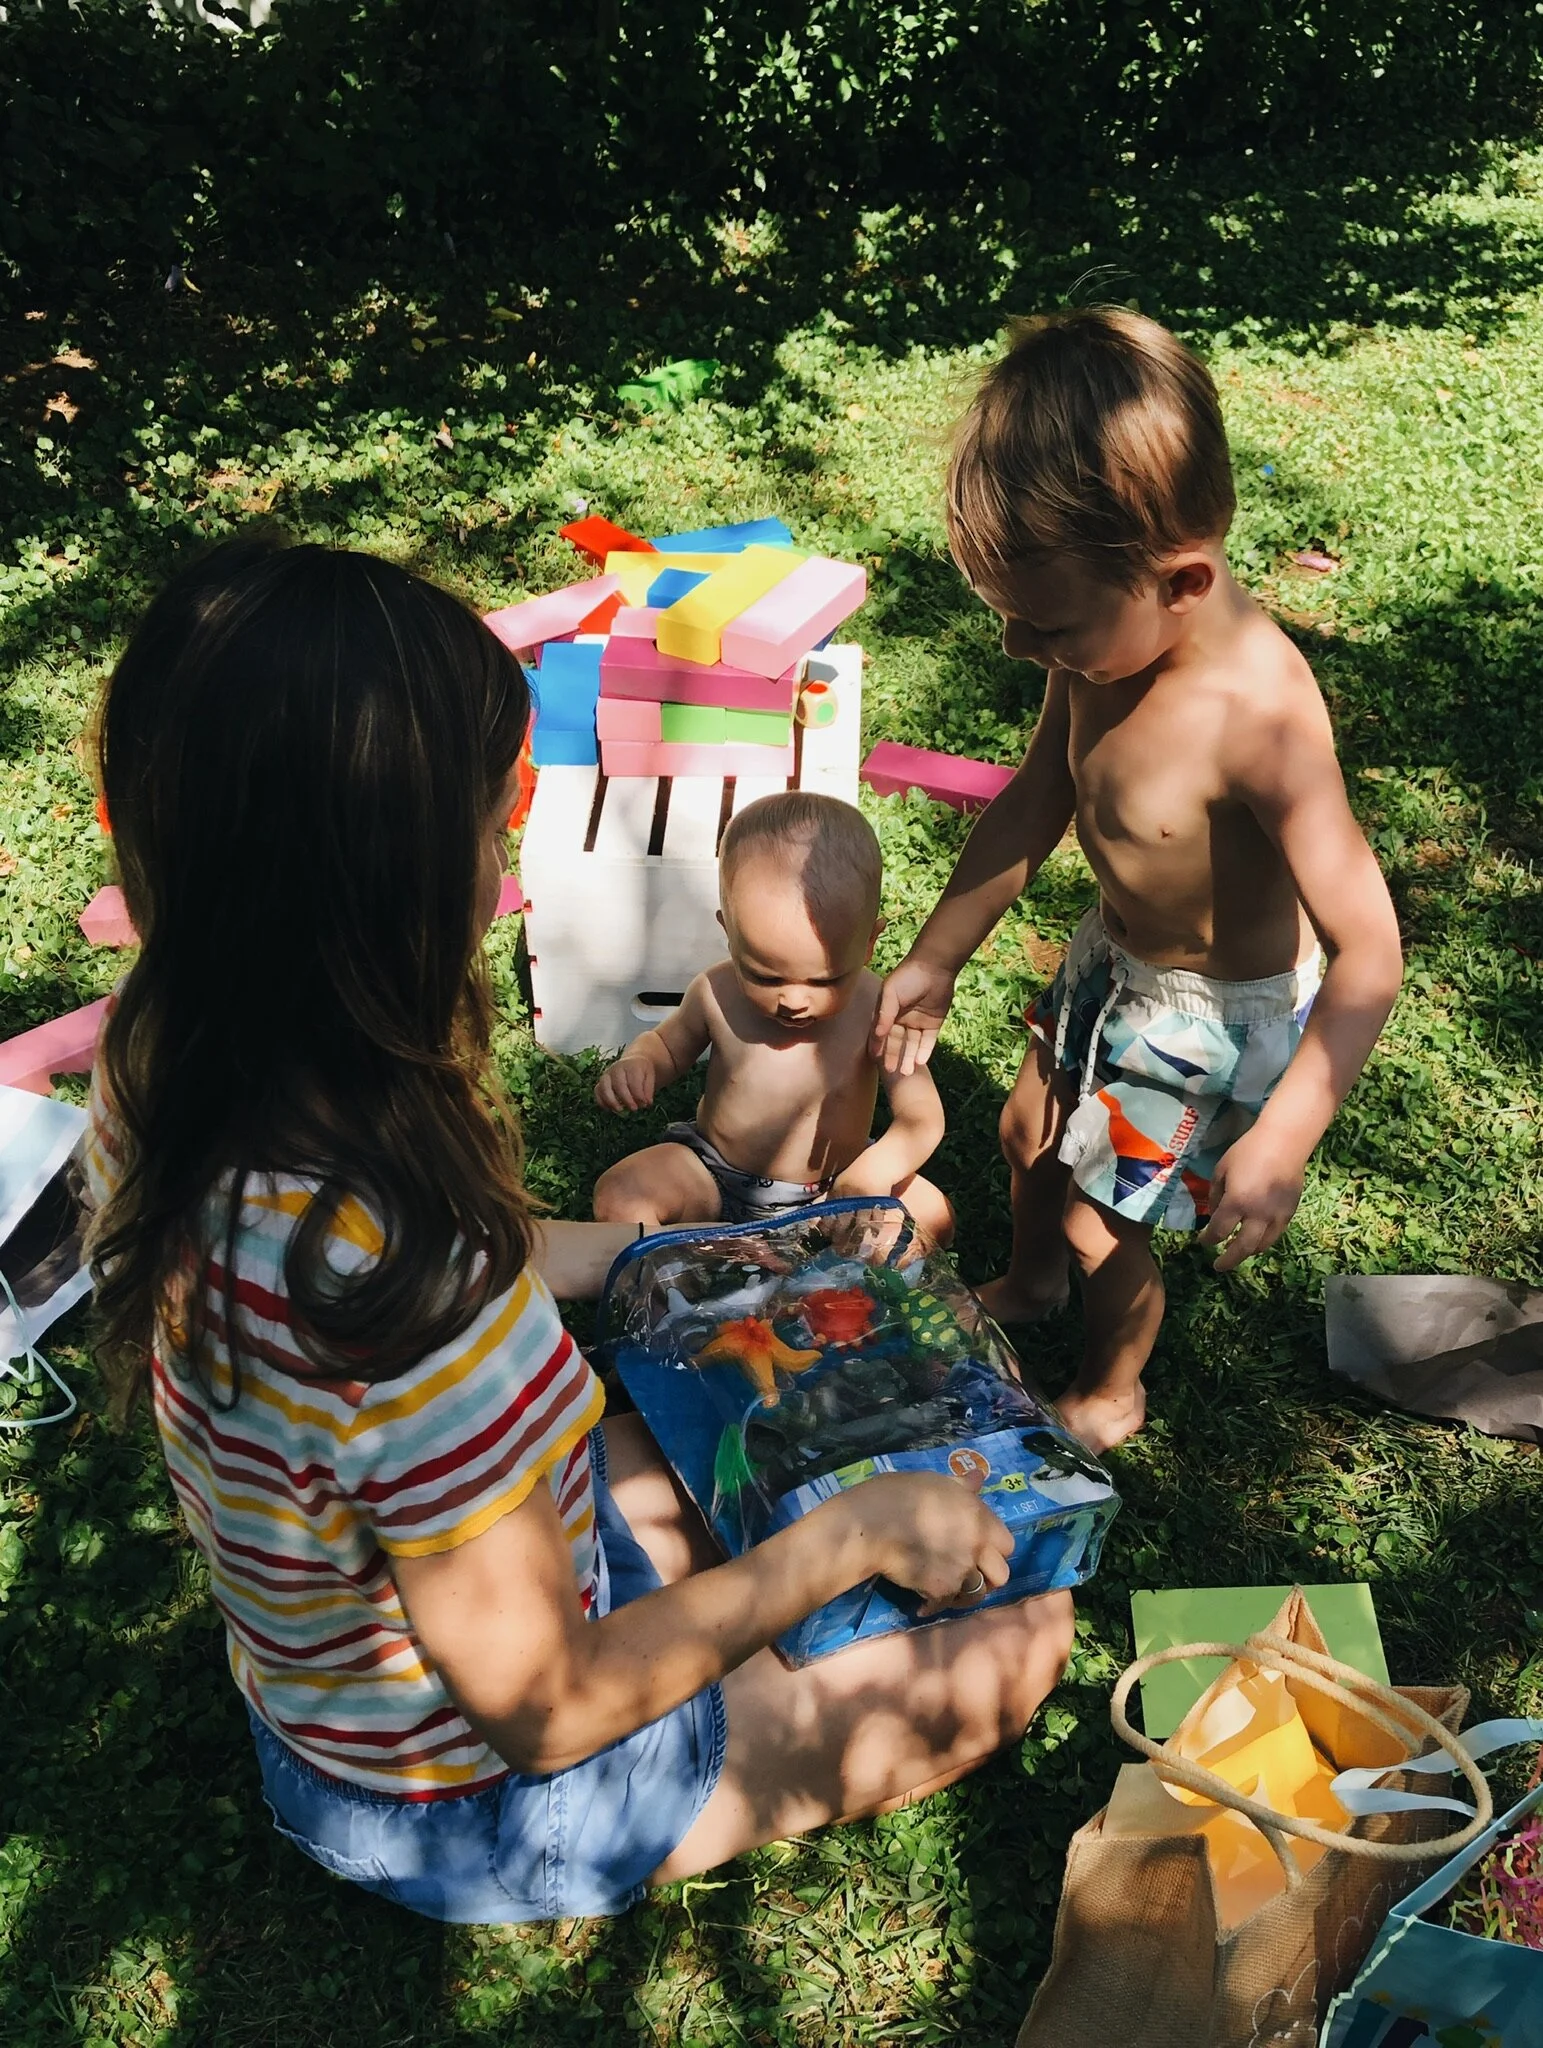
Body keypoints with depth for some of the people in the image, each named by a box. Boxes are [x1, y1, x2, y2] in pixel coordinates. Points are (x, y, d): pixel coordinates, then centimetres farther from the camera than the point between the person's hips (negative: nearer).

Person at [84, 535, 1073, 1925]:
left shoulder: (163, 1075, -16)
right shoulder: (387, 1275, -43)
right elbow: (544, 1706, -28)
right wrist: (854, 1533, -18)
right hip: (469, 1800, -7)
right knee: (1025, 1641, 5)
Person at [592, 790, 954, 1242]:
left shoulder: (875, 1013, -23)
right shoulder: (717, 994, -17)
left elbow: (922, 1120, -23)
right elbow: (668, 1043, 5)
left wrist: (875, 1172, -44)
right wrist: (636, 1065, -19)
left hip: (830, 1192, 0)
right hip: (713, 1180, 1)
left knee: (933, 1215, -19)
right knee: (618, 1194, -22)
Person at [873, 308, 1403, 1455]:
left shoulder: (1260, 716, -39)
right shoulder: (1107, 636, -17)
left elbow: (1368, 949, -34)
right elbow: (1039, 799, -2)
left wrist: (1280, 1143, -37)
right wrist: (934, 961, 0)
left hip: (1215, 1012, -7)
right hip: (1113, 954, 7)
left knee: (1099, 1224, 9)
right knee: (1030, 1134, 26)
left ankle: (1111, 1393, 43)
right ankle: (1030, 1284, 60)